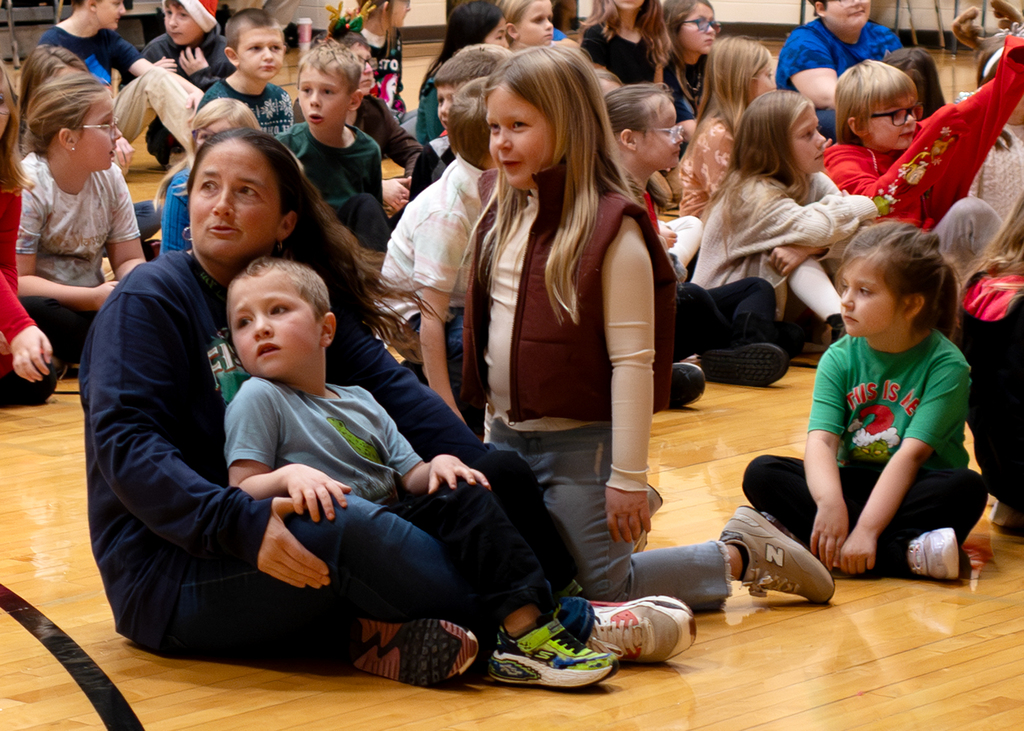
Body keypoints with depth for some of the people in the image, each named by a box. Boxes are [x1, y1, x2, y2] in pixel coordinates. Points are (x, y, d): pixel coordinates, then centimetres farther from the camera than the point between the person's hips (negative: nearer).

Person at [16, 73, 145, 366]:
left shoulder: (110, 179, 3)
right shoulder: (27, 187, -15)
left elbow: (129, 260, 9)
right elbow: (17, 281, -19)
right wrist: (93, 298, -29)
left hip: (92, 305, 4)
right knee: (31, 308, -40)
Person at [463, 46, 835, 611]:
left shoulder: (612, 229, -17)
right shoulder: (502, 209, 5)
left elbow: (633, 359, -18)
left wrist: (627, 479, -19)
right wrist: (495, 429, 15)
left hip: (581, 439, -7)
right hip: (508, 436, 7)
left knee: (602, 591, -3)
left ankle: (743, 554, 17)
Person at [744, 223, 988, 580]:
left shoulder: (946, 365, -12)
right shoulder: (839, 359, 0)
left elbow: (910, 455, -21)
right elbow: (821, 440, -14)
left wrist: (865, 528, -32)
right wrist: (830, 502, -36)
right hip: (852, 482, 4)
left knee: (966, 488, -34)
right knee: (761, 473, -20)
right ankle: (905, 554, -33)